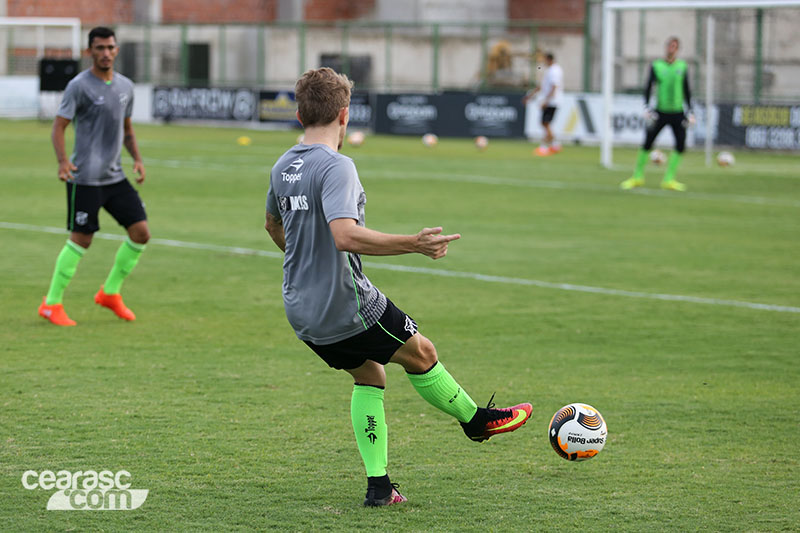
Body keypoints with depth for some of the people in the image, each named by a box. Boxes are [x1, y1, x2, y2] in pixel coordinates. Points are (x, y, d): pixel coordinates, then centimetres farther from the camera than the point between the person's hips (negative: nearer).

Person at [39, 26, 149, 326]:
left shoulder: (125, 86, 11)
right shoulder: (79, 86, -9)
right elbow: (59, 126, -11)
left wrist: (137, 159, 9)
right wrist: (63, 161, -26)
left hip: (115, 177, 7)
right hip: (85, 178, -7)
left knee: (141, 233, 1)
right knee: (81, 240, -6)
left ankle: (110, 293, 17)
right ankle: (51, 304, 6)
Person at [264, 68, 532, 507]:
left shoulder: (283, 167, 8)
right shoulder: (336, 167, -20)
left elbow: (273, 225, 27)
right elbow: (345, 235, -34)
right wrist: (414, 244, -33)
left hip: (302, 313, 8)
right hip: (346, 306, -8)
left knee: (369, 375, 20)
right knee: (420, 353, 14)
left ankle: (378, 485, 14)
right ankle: (476, 420, 34)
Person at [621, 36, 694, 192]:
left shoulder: (682, 67, 6)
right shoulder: (656, 66, 0)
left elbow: (686, 91, 12)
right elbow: (648, 87, -1)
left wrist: (689, 111, 8)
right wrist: (646, 107, -14)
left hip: (677, 113, 2)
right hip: (660, 112, -2)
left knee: (680, 144, -11)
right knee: (647, 143, -6)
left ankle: (669, 179, -2)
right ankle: (638, 176, 10)